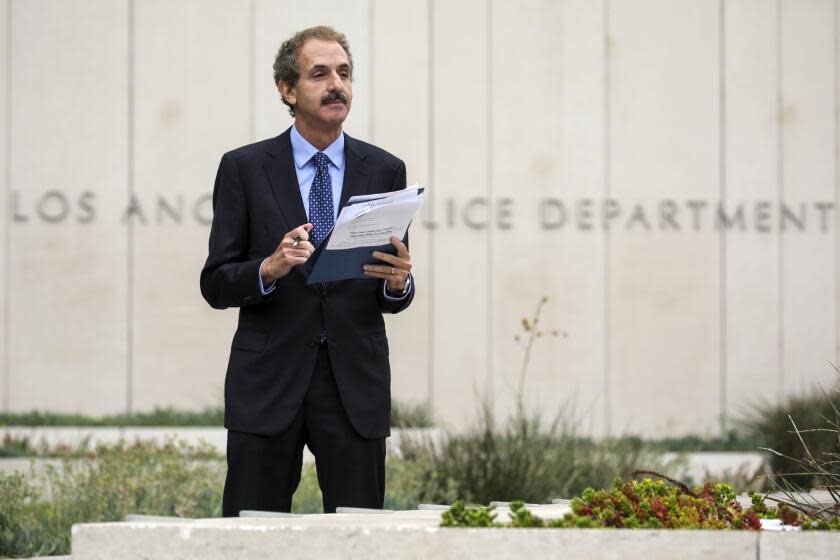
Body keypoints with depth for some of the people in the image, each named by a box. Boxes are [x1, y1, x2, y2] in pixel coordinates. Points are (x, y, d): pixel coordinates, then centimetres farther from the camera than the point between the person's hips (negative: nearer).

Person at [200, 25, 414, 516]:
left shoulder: (384, 171, 9)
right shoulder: (244, 168, 3)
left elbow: (394, 298, 10)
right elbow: (216, 285, 1)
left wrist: (399, 281, -13)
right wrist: (269, 268, -19)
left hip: (355, 383, 2)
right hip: (268, 382, -1)